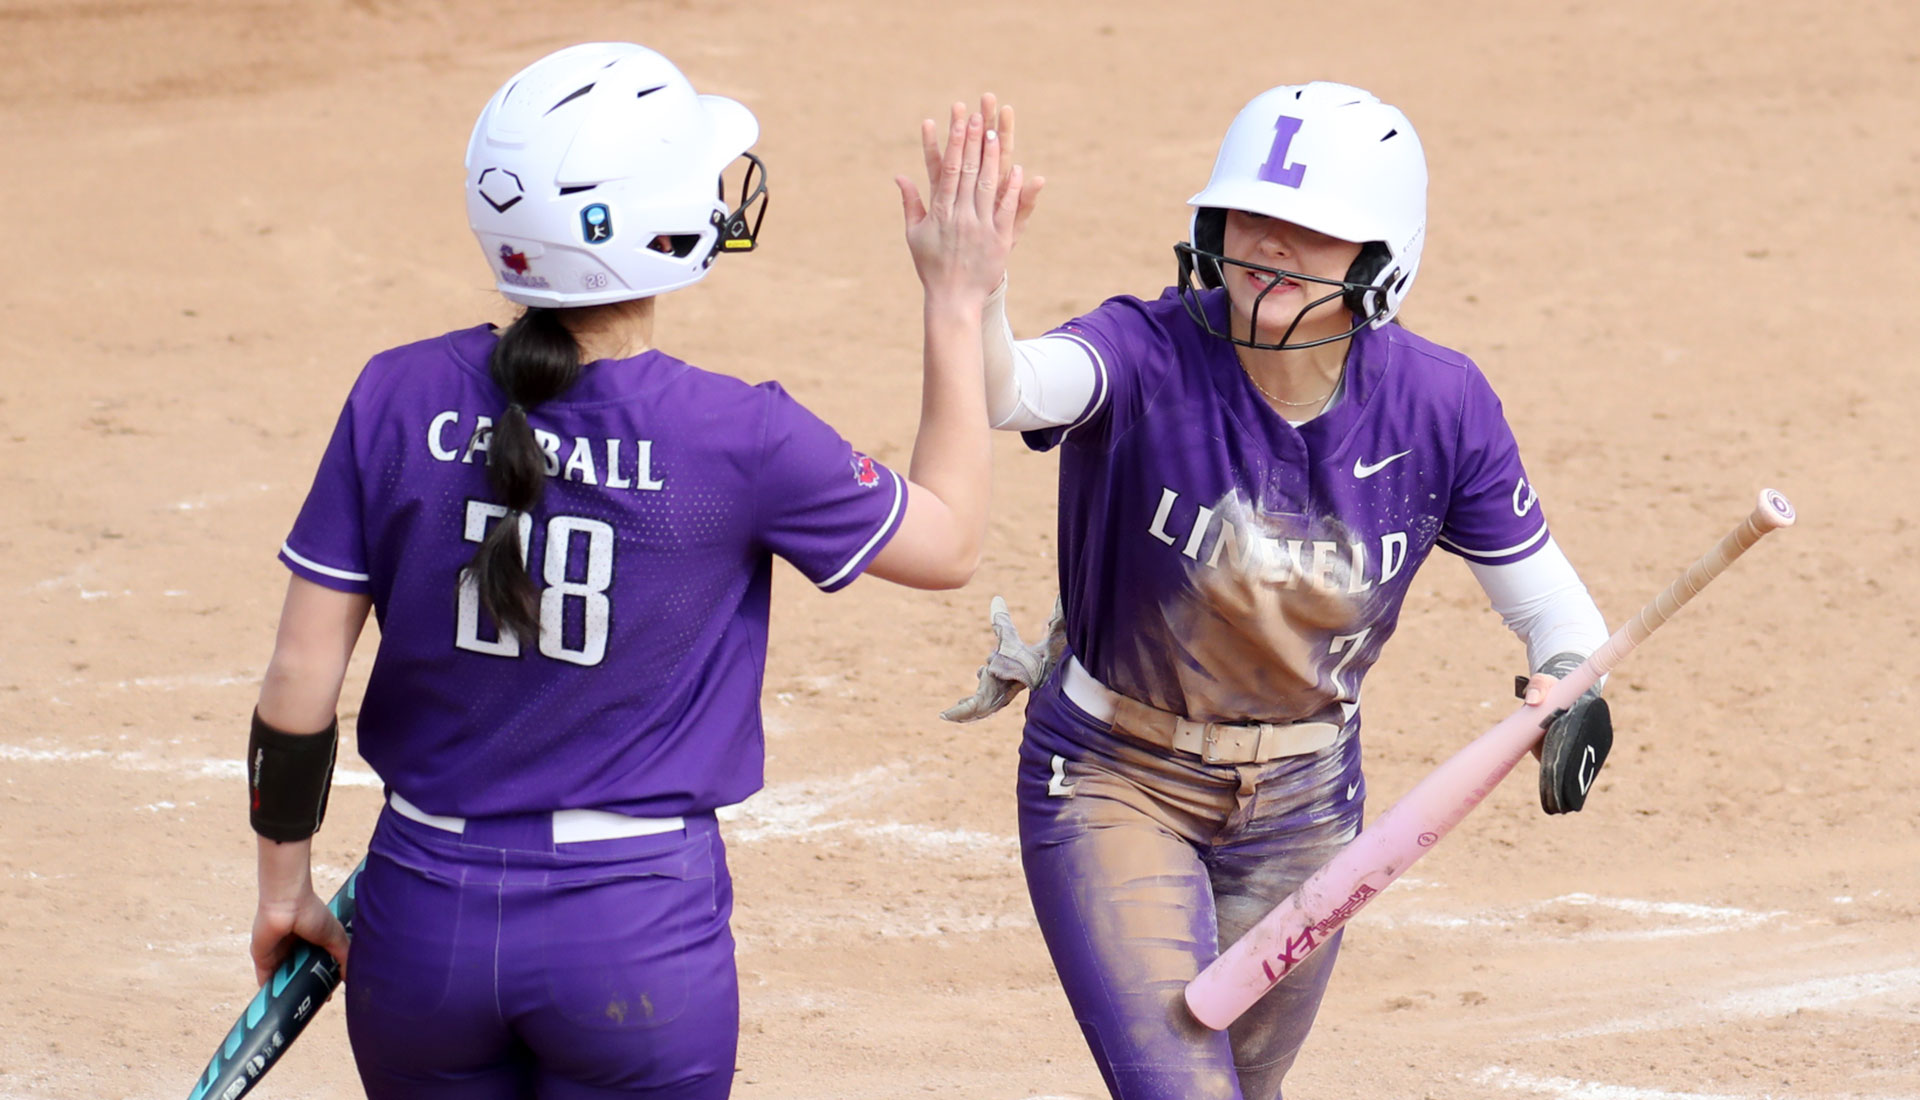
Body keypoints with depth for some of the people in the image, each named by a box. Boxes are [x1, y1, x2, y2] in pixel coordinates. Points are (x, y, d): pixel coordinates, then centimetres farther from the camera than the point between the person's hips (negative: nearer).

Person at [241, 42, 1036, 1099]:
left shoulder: (399, 399, -6)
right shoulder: (738, 437, -13)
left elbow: (299, 679, -3)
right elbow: (948, 542, 5)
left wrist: (284, 879, 12)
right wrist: (958, 304, 11)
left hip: (423, 921, 3)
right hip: (638, 933, -3)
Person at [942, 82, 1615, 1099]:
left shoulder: (1438, 406, -14)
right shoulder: (1152, 358, -23)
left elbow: (1540, 592, -2)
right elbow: (1013, 389, -46)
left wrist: (1570, 688, -24)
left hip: (1302, 799, 3)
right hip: (1115, 782, -3)